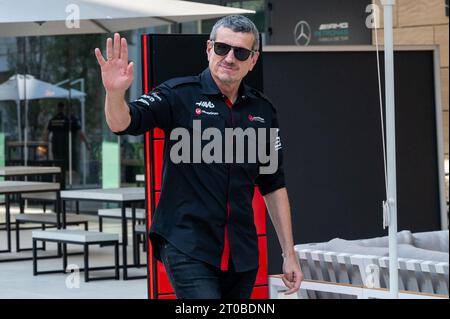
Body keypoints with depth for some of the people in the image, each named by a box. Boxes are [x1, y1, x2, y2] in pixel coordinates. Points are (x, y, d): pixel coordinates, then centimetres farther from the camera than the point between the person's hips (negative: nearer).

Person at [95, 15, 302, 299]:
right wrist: (115, 92, -38)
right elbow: (122, 123, -15)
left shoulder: (263, 111, 10)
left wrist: (289, 254, 12)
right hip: (187, 249, -5)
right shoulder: (179, 95, -4)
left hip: (241, 252, 5)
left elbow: (274, 185, 15)